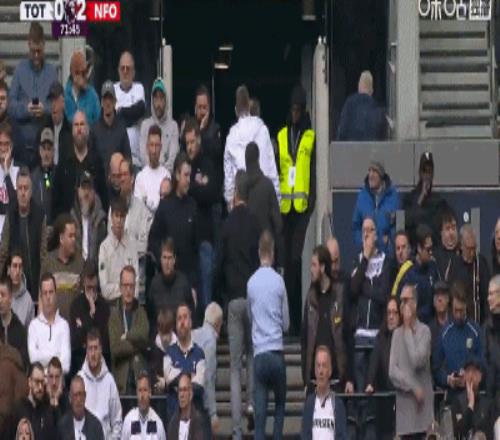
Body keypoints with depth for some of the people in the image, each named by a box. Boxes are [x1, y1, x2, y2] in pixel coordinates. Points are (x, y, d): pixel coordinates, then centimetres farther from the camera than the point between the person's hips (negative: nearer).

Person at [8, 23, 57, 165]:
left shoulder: (52, 71, 7)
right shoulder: (20, 69, 5)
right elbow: (11, 104, 1)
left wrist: (45, 109, -16)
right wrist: (25, 109, -17)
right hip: (23, 141, 0)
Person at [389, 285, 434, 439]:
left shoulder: (424, 331, -2)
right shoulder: (397, 334, 10)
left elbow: (418, 361, -17)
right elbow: (392, 372, 5)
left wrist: (408, 330, -8)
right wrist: (413, 386, -9)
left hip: (423, 409, -4)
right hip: (404, 410, 4)